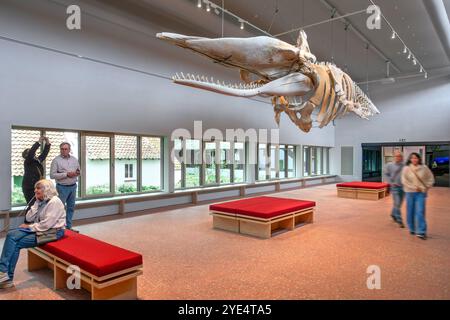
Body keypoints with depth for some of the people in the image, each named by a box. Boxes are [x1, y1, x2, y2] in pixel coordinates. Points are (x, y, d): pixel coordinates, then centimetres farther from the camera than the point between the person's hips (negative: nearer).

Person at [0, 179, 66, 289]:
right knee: (11, 235, -11)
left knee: (17, 243, -15)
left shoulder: (54, 202, -17)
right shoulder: (40, 201, 12)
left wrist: (29, 227, -11)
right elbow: (29, 218, 6)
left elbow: (46, 225, -21)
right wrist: (36, 204, -3)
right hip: (39, 228, 9)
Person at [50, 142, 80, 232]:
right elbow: (52, 175, -13)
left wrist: (77, 173, -7)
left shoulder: (74, 159, 9)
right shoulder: (56, 160, -6)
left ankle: (68, 226, 22)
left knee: (71, 207, 12)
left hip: (73, 186, 5)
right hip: (62, 187, -5)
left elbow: (79, 171, 17)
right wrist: (66, 174, -18)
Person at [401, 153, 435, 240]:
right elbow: (404, 181, -8)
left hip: (421, 193, 0)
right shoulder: (406, 168, -5)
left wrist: (426, 187, 0)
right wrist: (414, 187, -11)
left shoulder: (424, 168, -1)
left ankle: (421, 232, -2)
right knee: (410, 211, 8)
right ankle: (412, 229, 24)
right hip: (410, 192, 0)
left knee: (420, 211, -7)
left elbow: (431, 178, 10)